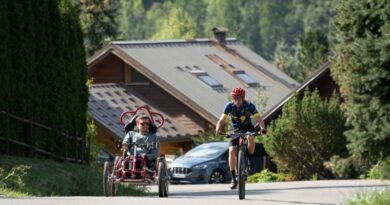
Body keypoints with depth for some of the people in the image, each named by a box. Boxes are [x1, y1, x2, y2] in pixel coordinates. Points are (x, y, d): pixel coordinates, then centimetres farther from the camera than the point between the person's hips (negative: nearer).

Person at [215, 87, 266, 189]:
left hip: (248, 127, -2)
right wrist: (218, 130, -38)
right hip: (236, 129, 2)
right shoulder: (229, 106, -17)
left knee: (250, 138, -37)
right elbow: (222, 120, -19)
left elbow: (258, 118, -29)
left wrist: (262, 128, -48)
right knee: (232, 151, -17)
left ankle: (250, 159, -10)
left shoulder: (249, 106, -22)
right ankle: (233, 179, -9)